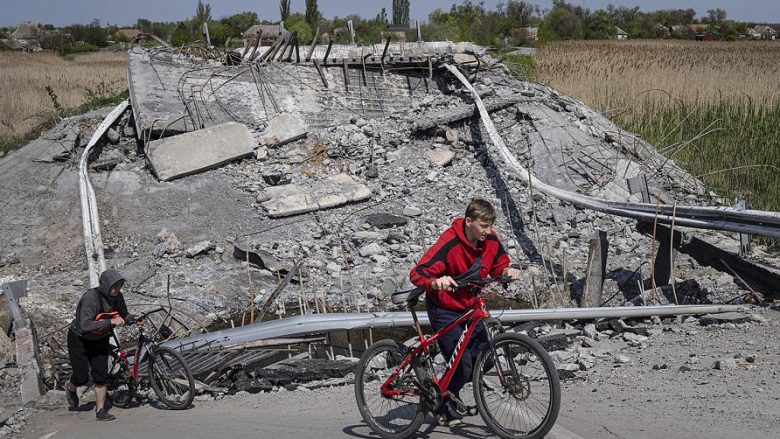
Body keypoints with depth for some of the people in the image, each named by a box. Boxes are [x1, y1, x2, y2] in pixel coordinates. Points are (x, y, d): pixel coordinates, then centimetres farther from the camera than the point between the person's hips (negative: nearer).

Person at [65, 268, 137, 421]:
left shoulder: (117, 297, -15)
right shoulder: (91, 297, -34)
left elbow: (124, 315, 0)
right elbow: (85, 326, -41)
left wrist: (135, 319, -22)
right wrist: (110, 322, -47)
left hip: (99, 340, 5)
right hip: (79, 339, -5)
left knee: (101, 375, -2)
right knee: (82, 377, 0)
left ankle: (100, 411, 5)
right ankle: (70, 389, 35)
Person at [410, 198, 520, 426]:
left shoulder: (491, 240, -10)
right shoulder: (449, 243, -28)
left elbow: (498, 265, 8)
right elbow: (417, 274, -32)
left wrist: (506, 271, -16)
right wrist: (436, 283, -53)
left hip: (470, 306, 6)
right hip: (444, 309, -6)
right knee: (462, 364, -12)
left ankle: (451, 391, 29)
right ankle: (442, 406, 15)